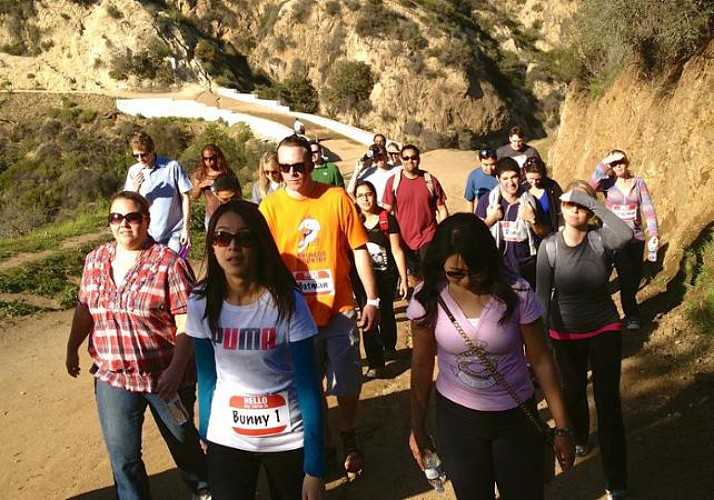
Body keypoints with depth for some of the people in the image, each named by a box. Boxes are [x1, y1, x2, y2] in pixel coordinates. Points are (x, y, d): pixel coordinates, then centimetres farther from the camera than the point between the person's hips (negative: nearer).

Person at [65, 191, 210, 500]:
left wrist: (176, 369, -25)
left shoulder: (169, 263, -15)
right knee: (122, 456, 9)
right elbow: (84, 308, 15)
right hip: (112, 377, 4)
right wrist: (72, 348, 19)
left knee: (183, 442, 18)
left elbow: (186, 322, -18)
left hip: (165, 377, -3)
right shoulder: (95, 260, 2)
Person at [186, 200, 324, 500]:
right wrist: (205, 434, 10)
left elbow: (309, 384, -15)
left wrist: (315, 468, -15)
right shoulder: (201, 303, -9)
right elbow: (207, 377, 2)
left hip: (288, 438, -2)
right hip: (226, 439, 2)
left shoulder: (287, 302, -18)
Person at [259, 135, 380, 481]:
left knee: (347, 387, 12)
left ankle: (349, 442, 38)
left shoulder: (336, 198, -6)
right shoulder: (270, 206, -5)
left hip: (339, 312, 0)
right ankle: (320, 444, 39)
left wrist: (372, 300, -2)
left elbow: (359, 250, -2)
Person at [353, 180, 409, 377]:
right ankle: (375, 363, 5)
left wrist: (404, 279, -5)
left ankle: (389, 348, 44)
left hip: (386, 275, 0)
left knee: (386, 312, 17)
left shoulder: (387, 219, -7)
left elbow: (397, 250, -5)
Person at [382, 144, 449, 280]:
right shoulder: (393, 181, -3)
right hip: (403, 239, 0)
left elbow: (442, 210, 3)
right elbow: (387, 211, 0)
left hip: (428, 239, 0)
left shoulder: (430, 180, -2)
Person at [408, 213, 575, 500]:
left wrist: (562, 427, -4)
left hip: (516, 418, -1)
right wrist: (417, 427, 3)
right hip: (456, 419, 1)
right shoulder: (429, 298, -14)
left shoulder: (515, 293, -17)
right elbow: (422, 365, -2)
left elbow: (541, 360, -8)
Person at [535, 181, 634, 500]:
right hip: (565, 334, 2)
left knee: (608, 402, -3)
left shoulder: (599, 239, -18)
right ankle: (579, 438, 54)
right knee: (573, 392, 22)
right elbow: (542, 295, -11)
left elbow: (626, 235, -43)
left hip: (604, 329, -1)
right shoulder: (549, 247, -15)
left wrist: (594, 203, -37)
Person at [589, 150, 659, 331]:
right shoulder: (607, 183, -4)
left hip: (637, 237, 3)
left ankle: (629, 304, 43)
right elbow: (591, 186, -26)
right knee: (626, 276, -7)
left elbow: (648, 209, -5)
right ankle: (631, 315, 10)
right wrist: (604, 164, -25)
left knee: (636, 275, 15)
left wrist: (654, 233, -14)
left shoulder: (639, 183, 1)